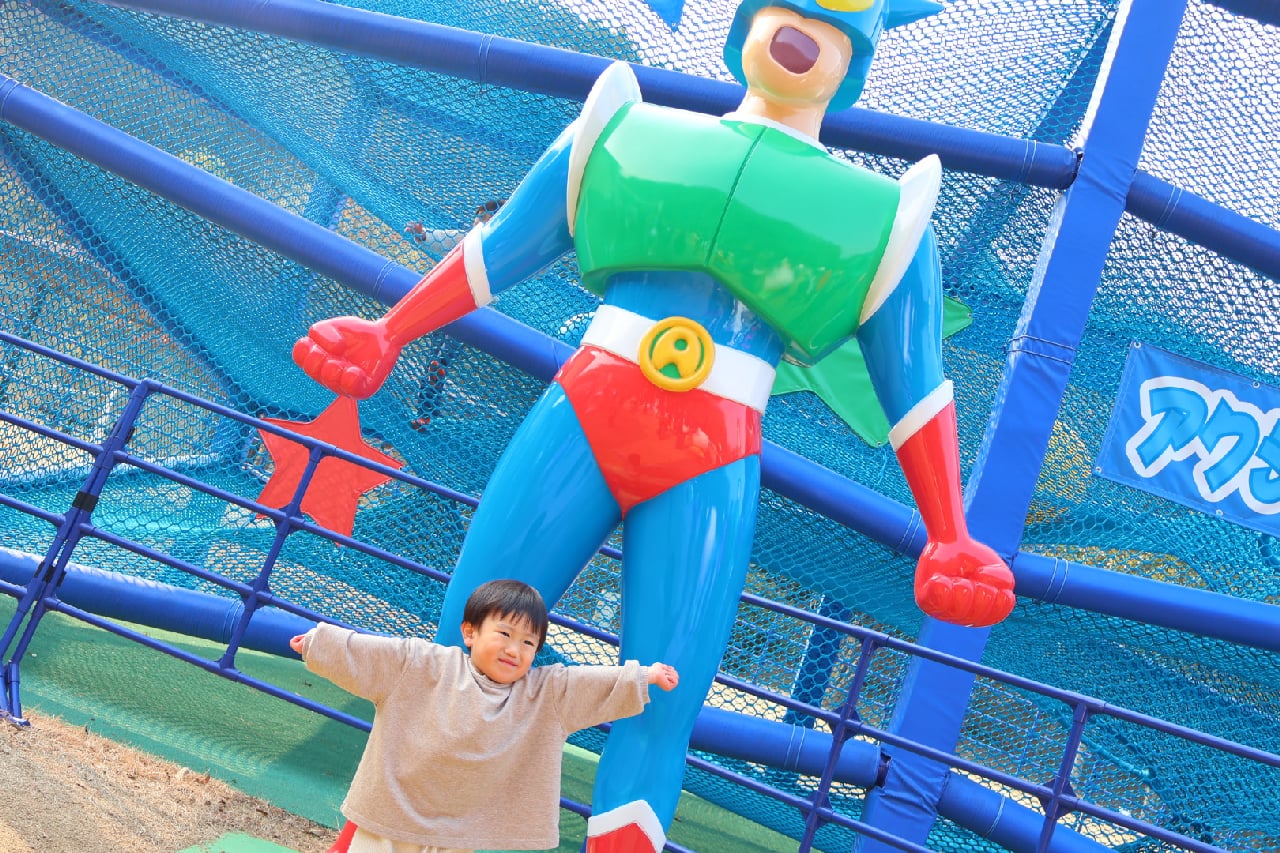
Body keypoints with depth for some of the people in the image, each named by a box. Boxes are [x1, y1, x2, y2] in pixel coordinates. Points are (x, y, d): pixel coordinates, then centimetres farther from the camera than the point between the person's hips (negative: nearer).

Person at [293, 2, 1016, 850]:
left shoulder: (878, 220, 12)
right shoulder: (631, 135, 15)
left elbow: (914, 386, 10)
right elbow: (499, 246, 18)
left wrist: (949, 542, 3)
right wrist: (386, 337, 16)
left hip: (708, 470, -1)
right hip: (580, 420, 1)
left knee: (660, 708, -7)